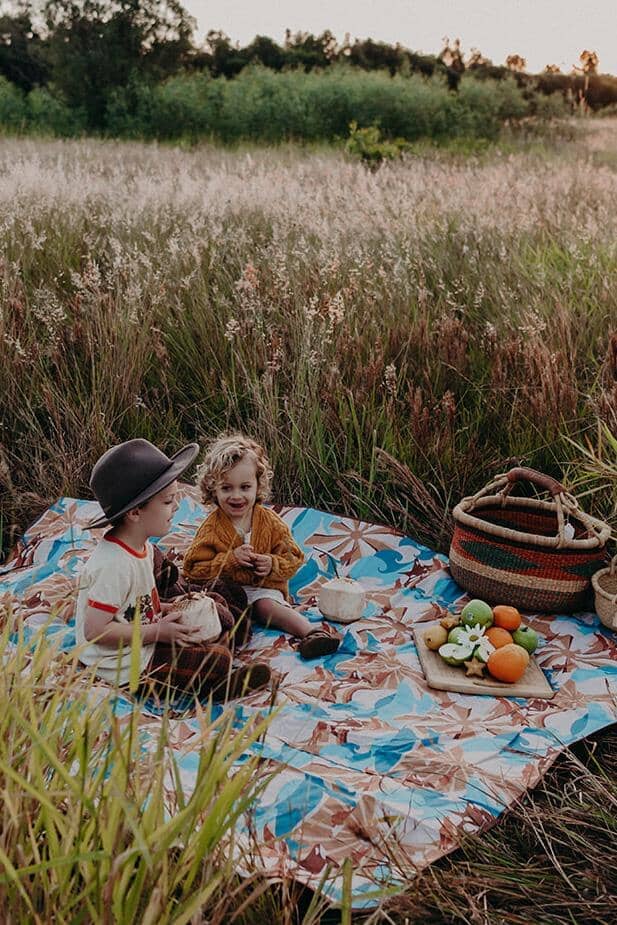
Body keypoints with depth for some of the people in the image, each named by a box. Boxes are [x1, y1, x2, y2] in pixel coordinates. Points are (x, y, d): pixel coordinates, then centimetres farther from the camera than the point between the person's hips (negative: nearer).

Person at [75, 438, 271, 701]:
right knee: (217, 660, -15)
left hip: (143, 638, 10)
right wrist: (157, 632, -23)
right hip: (127, 665, -10)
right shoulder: (114, 565, -29)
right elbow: (95, 631, -28)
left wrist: (161, 609, 0)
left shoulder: (142, 547, 3)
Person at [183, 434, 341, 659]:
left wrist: (272, 565, -17)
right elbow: (193, 568, -9)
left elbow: (294, 558, 6)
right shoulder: (211, 528, -6)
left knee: (265, 606, -29)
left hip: (263, 588, -1)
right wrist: (231, 559, -20)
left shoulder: (271, 522, 0)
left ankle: (312, 631, -45)